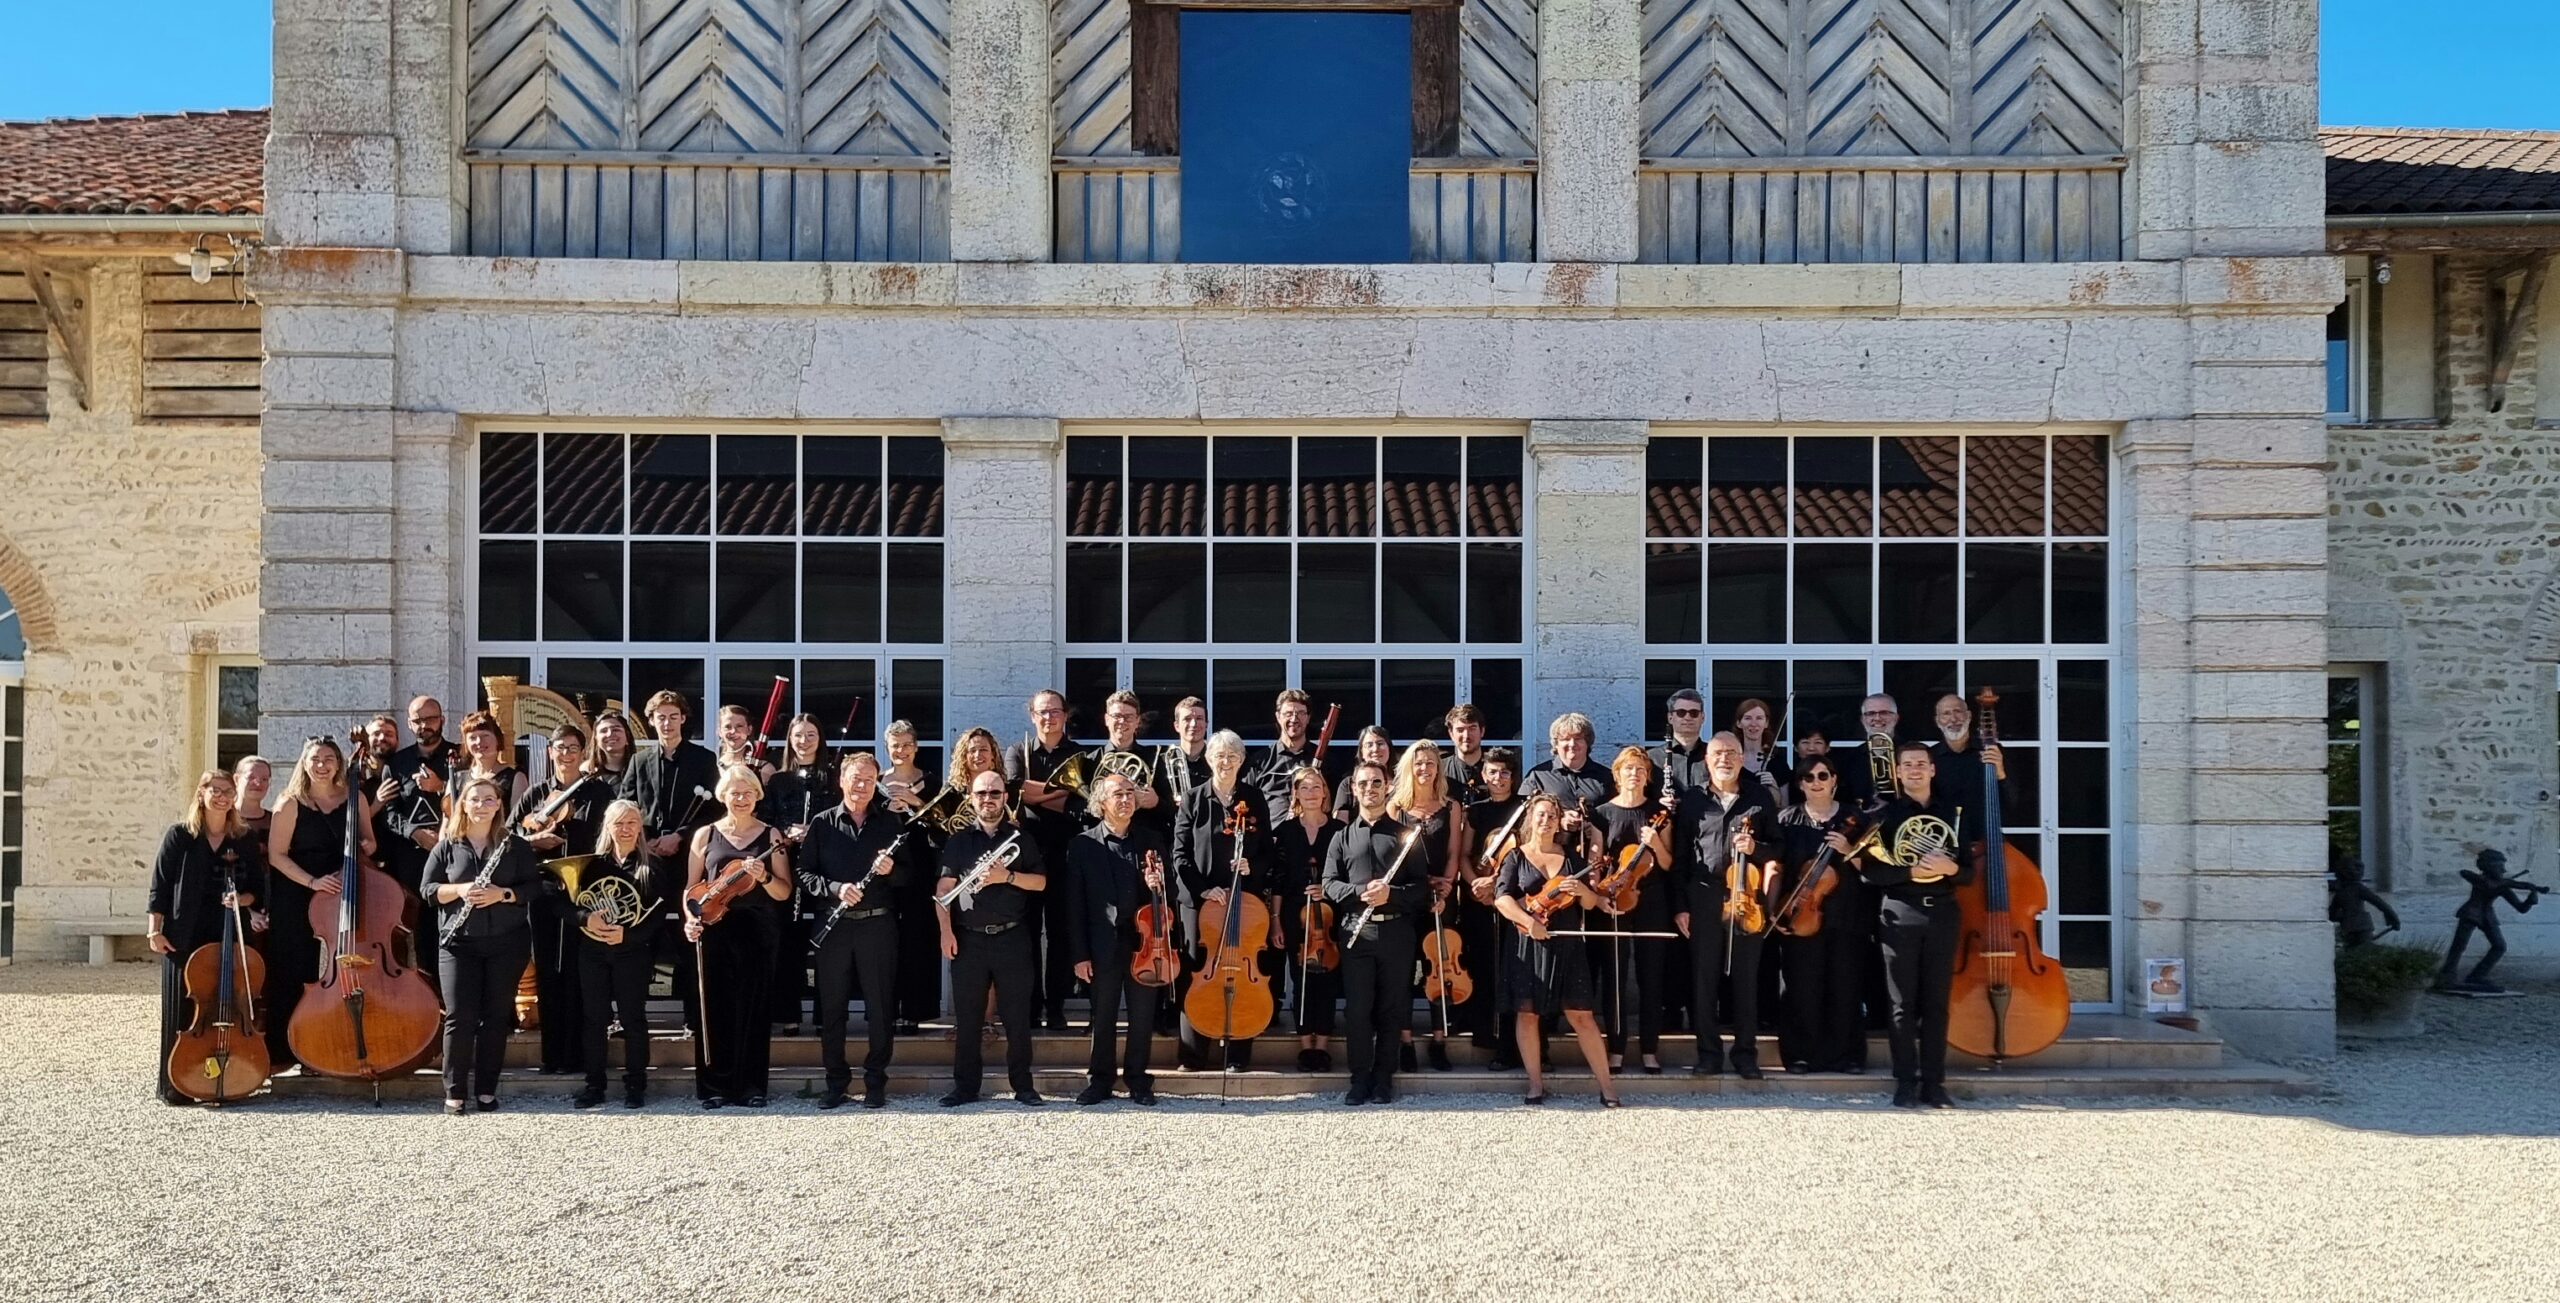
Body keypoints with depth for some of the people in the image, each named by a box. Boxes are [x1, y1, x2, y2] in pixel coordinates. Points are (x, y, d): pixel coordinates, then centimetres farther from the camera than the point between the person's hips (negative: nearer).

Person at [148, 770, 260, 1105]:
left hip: (230, 937, 2)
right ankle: (175, 1084, 5)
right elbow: (160, 885, 1)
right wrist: (156, 930, -6)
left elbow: (254, 892, 14)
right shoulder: (179, 835, 3)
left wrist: (243, 898, -9)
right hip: (185, 938, -2)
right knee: (182, 1012, -1)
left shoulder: (242, 843, 10)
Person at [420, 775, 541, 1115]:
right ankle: (455, 1092, 4)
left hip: (507, 943, 1)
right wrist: (459, 890, -15)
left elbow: (533, 887, 0)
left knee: (497, 1016, 5)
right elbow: (427, 890, 2)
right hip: (458, 943, -1)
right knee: (460, 1017, -5)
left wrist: (502, 893, -17)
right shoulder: (446, 847, 4)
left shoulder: (516, 846, 4)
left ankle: (486, 1090, 14)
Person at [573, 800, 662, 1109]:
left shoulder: (651, 867, 0)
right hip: (592, 951, 2)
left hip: (632, 952, -2)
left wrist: (628, 933, -20)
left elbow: (658, 914, -6)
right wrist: (585, 918, -17)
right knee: (593, 1018, 5)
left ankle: (635, 1085, 9)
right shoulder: (592, 864, 7)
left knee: (633, 1018, 1)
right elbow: (569, 902, 4)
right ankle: (594, 1084, 13)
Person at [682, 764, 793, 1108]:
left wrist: (763, 877, -18)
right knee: (716, 1008, 0)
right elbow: (691, 888, 9)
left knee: (753, 1009, 2)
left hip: (758, 932, 0)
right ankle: (715, 1086, 8)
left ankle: (751, 1087, 9)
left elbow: (784, 892, 1)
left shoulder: (770, 836, 5)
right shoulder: (705, 834, 8)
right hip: (715, 931, 0)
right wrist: (690, 919, -8)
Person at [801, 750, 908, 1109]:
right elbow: (804, 873, 1)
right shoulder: (822, 823, 6)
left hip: (879, 925, 0)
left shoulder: (892, 823, 7)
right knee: (832, 1006, 4)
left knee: (880, 1007, 2)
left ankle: (876, 1082, 11)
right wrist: (835, 888, -15)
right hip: (833, 926, 0)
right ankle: (836, 1082, 14)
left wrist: (892, 870, -15)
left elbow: (911, 874, 6)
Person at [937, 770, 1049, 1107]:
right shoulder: (958, 841, 8)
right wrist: (946, 931, -12)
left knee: (1018, 1016, 2)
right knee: (966, 1017, 3)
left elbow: (1040, 882, 4)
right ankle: (966, 1086, 10)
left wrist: (1008, 876, -13)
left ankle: (1023, 1085, 9)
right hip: (968, 939, 0)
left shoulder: (1020, 838, 9)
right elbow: (944, 887, 0)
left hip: (1013, 938, 0)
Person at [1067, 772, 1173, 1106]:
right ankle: (1100, 1080, 19)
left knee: (1143, 1017, 7)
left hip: (1144, 941, 2)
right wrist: (1080, 954, -6)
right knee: (1103, 1017, 7)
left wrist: (1158, 888, -13)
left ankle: (1138, 1081, 19)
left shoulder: (1152, 841, 7)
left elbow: (1169, 892, 11)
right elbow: (1076, 903, -2)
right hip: (1104, 945, -2)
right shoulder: (1083, 845, 0)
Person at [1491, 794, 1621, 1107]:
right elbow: (1502, 898, -8)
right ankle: (1536, 1084, 11)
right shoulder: (1516, 857, 4)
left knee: (1581, 1015, -1)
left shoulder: (1571, 859, 12)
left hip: (1567, 947, 1)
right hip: (1528, 945, -1)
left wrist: (1582, 890, -12)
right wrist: (1528, 920, -22)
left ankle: (1607, 1085, 3)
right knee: (1527, 1013, 0)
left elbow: (1591, 904, 10)